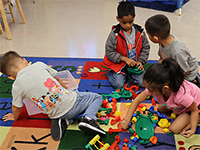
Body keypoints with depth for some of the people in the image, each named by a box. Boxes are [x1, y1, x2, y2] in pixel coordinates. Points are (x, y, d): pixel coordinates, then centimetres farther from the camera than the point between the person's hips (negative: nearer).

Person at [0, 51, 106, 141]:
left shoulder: (17, 86, -2)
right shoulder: (39, 65, 0)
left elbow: (16, 108, 11)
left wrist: (15, 117, 35)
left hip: (55, 114, 2)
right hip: (71, 101, -2)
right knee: (97, 97, 20)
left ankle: (63, 121, 4)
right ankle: (88, 118, -6)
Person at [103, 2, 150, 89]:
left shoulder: (140, 32, -5)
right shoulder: (115, 34, -16)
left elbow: (145, 47, 6)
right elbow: (109, 51, -14)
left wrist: (141, 61, -7)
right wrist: (125, 59, -19)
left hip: (135, 63, 3)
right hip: (119, 64, -3)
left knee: (142, 82, -10)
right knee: (118, 84, -16)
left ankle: (128, 74, 17)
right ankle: (110, 73, 16)